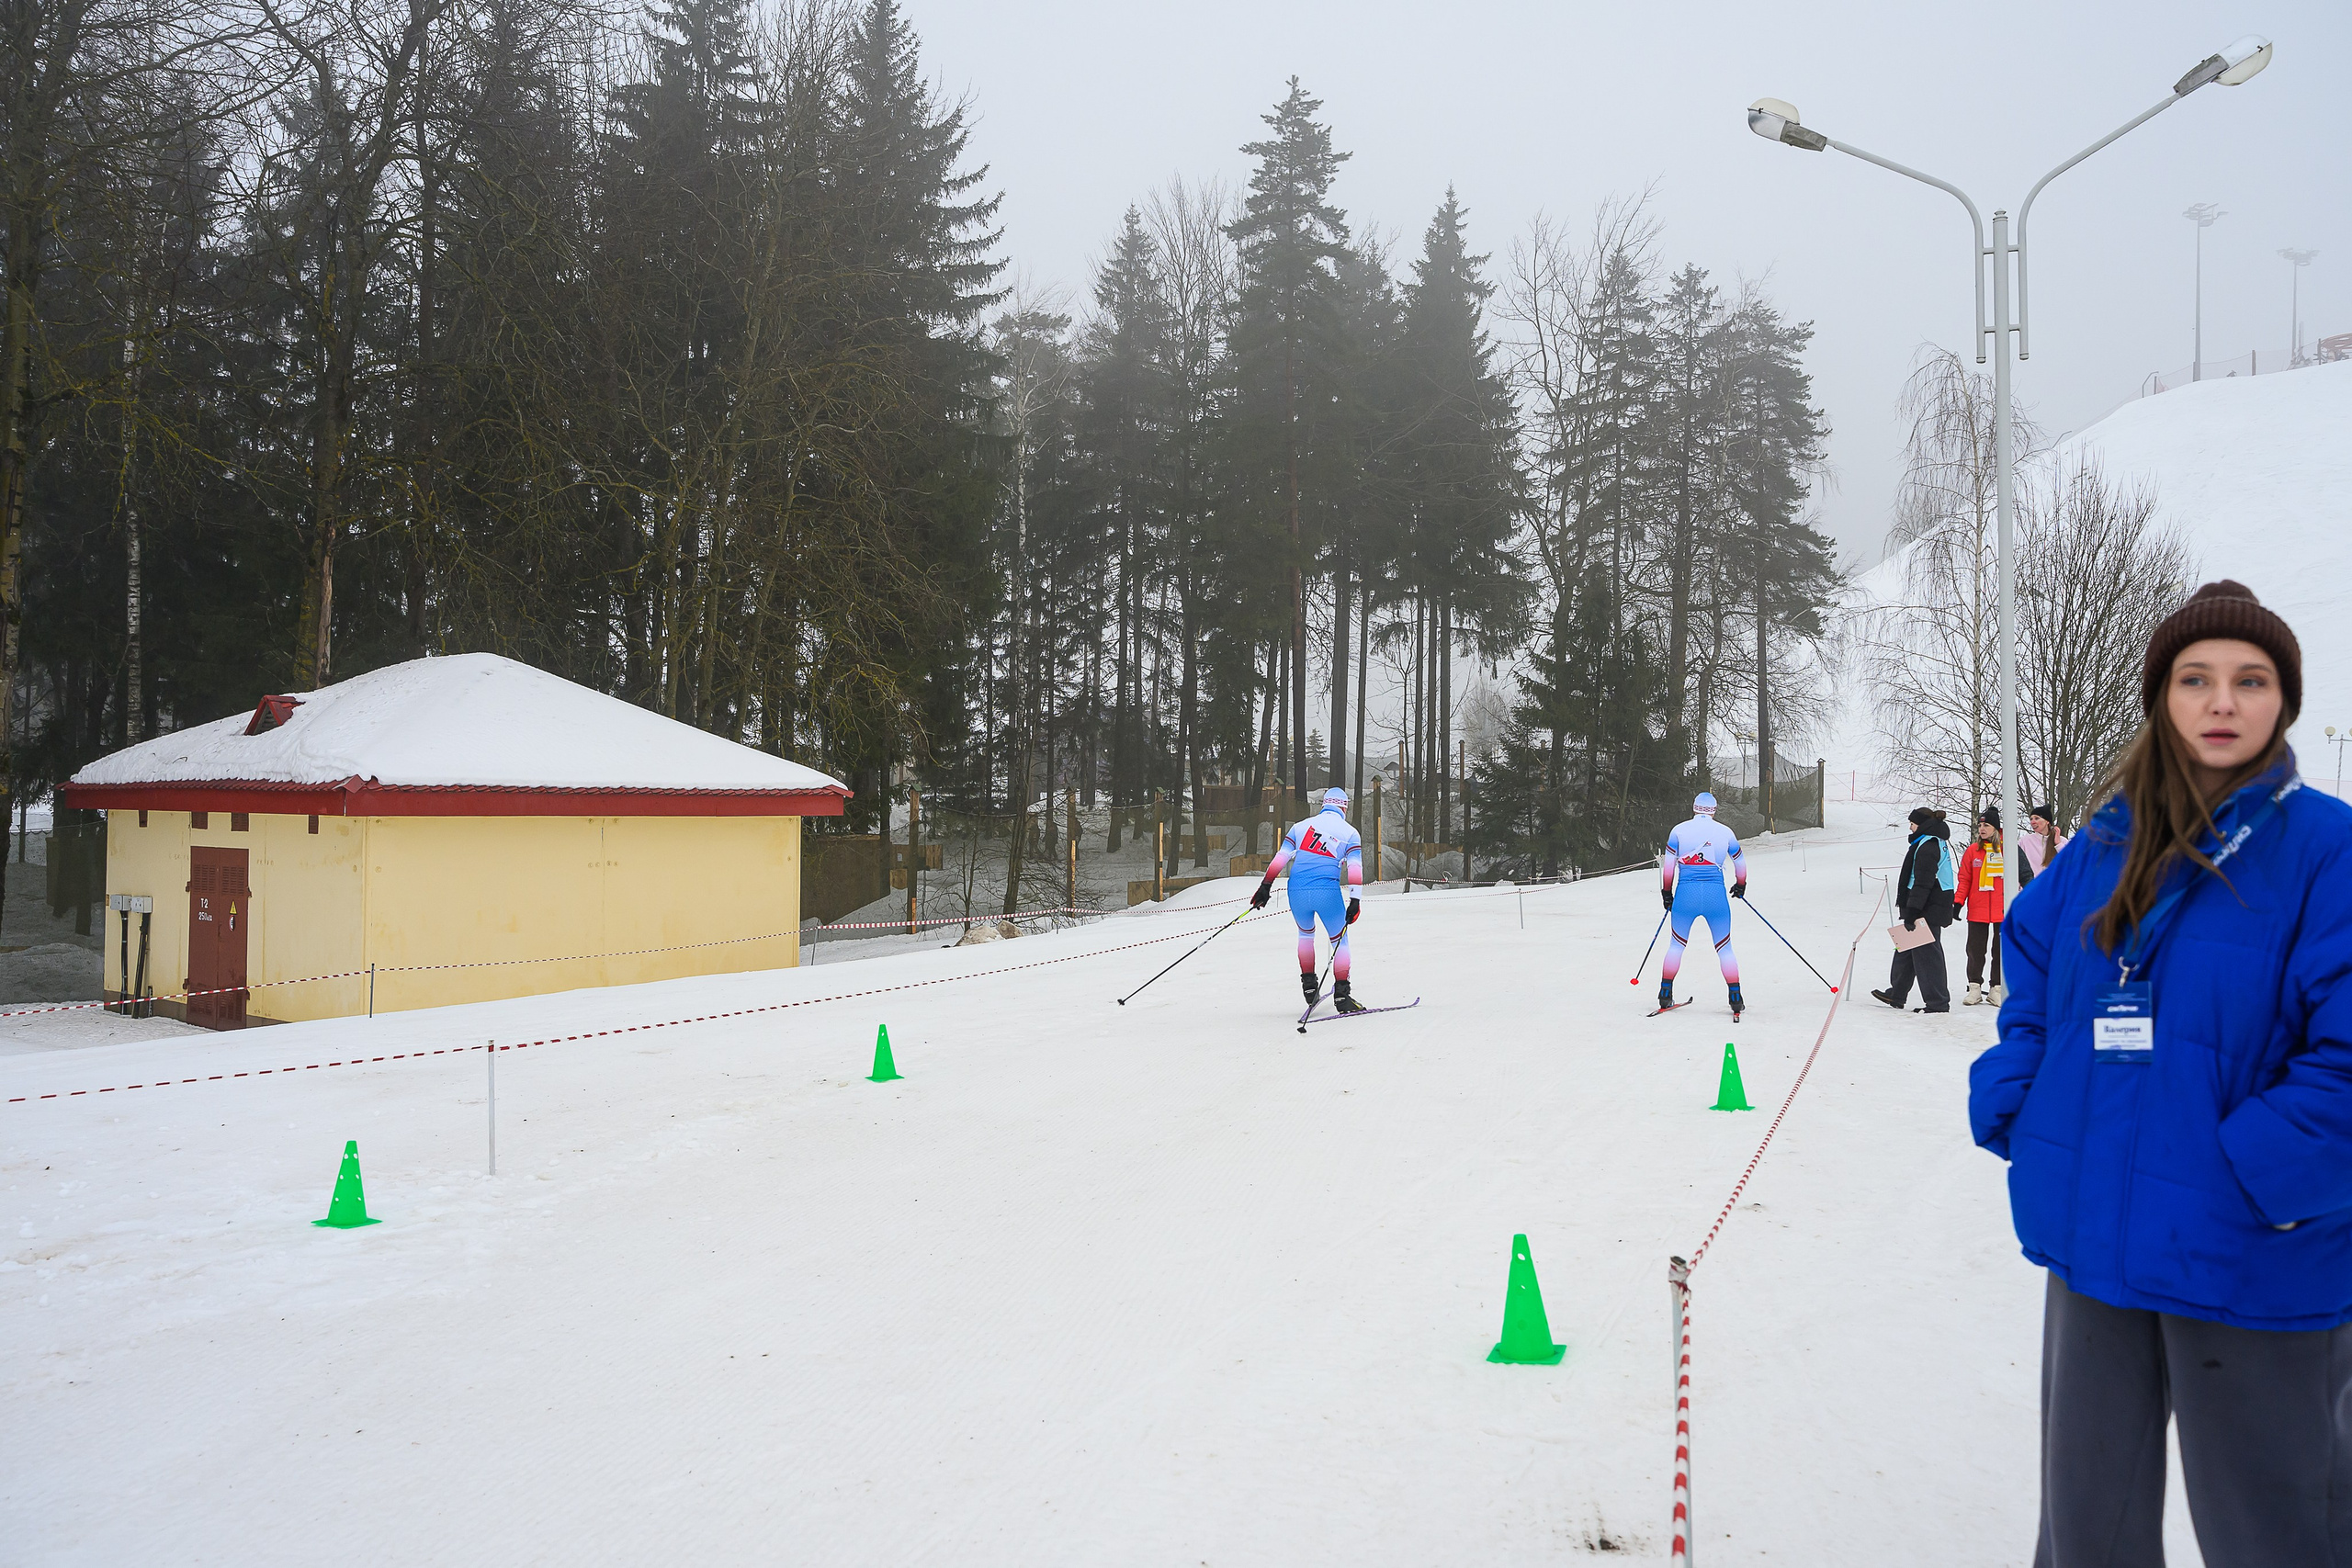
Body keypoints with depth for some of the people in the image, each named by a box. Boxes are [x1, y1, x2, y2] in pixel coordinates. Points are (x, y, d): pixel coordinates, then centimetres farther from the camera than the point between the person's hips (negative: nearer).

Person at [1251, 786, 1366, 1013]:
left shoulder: (1301, 826, 14)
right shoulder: (1349, 833, 7)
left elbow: (1280, 858, 9)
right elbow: (1355, 868, -4)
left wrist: (1265, 886, 13)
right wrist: (1355, 901, -7)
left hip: (1297, 892, 3)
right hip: (1327, 892, -3)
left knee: (1306, 934, 29)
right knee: (1339, 940, 12)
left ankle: (1309, 986, 26)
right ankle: (1341, 995, 2)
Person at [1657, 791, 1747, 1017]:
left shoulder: (1679, 830, 4)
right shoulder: (1726, 832, 7)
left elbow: (1668, 865, 4)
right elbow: (1740, 863, 19)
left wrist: (1667, 893, 16)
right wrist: (1740, 886, 37)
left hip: (1685, 894, 0)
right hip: (1715, 895, 0)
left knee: (1677, 945, 16)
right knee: (1724, 948, 10)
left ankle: (1665, 996, 15)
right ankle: (1736, 999, 5)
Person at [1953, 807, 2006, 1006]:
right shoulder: (1973, 850, 4)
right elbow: (1964, 879, 5)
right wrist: (1958, 901, -2)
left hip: (2002, 910, -1)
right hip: (1977, 911, 1)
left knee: (2000, 950, 5)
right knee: (1975, 950, 3)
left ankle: (1996, 989, 12)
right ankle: (1975, 988, 11)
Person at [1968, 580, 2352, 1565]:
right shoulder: (2104, 846, 5)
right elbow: (2032, 982, 14)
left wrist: (2249, 1178, -21)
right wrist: (2011, 1110, 0)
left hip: (2253, 1259, -4)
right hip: (2095, 1236, 5)